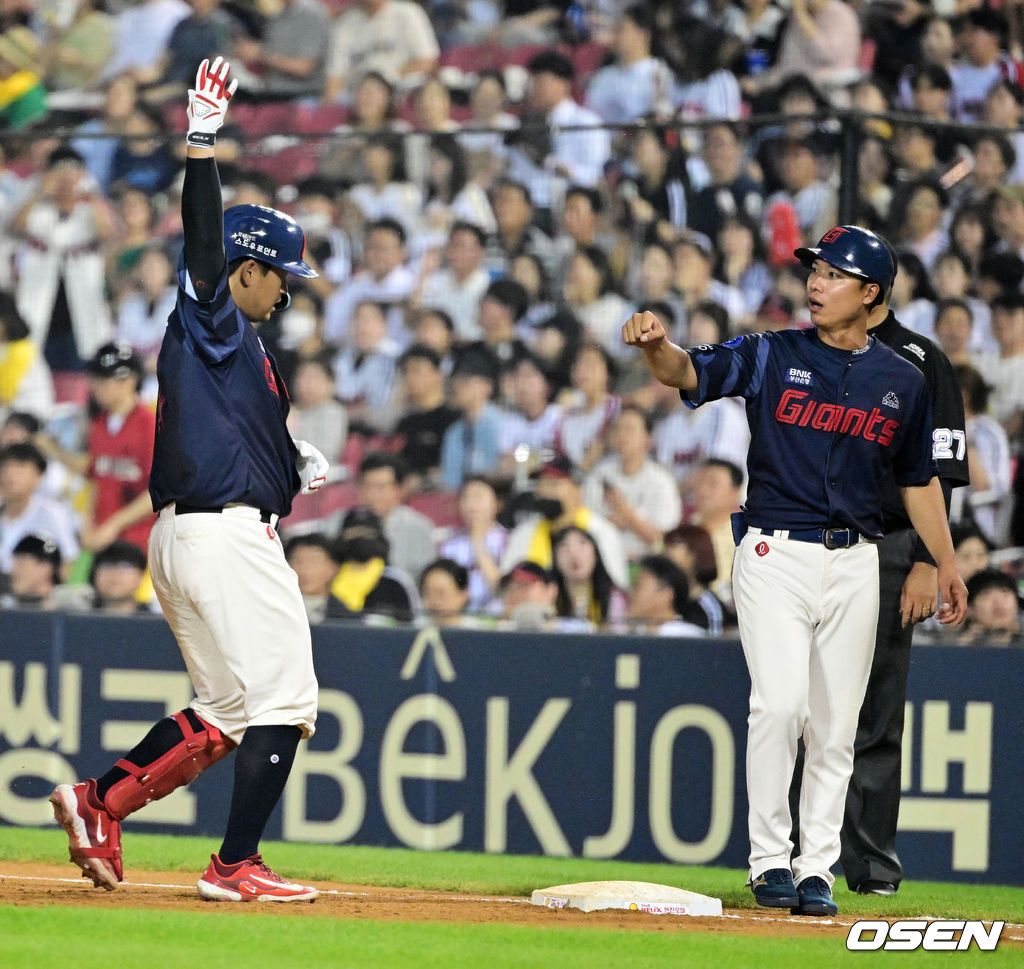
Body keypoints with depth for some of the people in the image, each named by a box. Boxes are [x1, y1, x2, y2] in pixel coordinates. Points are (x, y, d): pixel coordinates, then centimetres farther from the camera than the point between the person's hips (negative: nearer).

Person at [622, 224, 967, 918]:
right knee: (781, 703, -16)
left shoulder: (902, 382, 8)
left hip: (855, 562, 3)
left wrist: (946, 564, 12)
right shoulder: (772, 357, 0)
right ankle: (770, 860, -6)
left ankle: (817, 867, 11)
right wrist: (657, 346, -38)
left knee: (836, 725, 4)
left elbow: (919, 479, 18)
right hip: (776, 551, -3)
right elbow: (691, 372, -15)